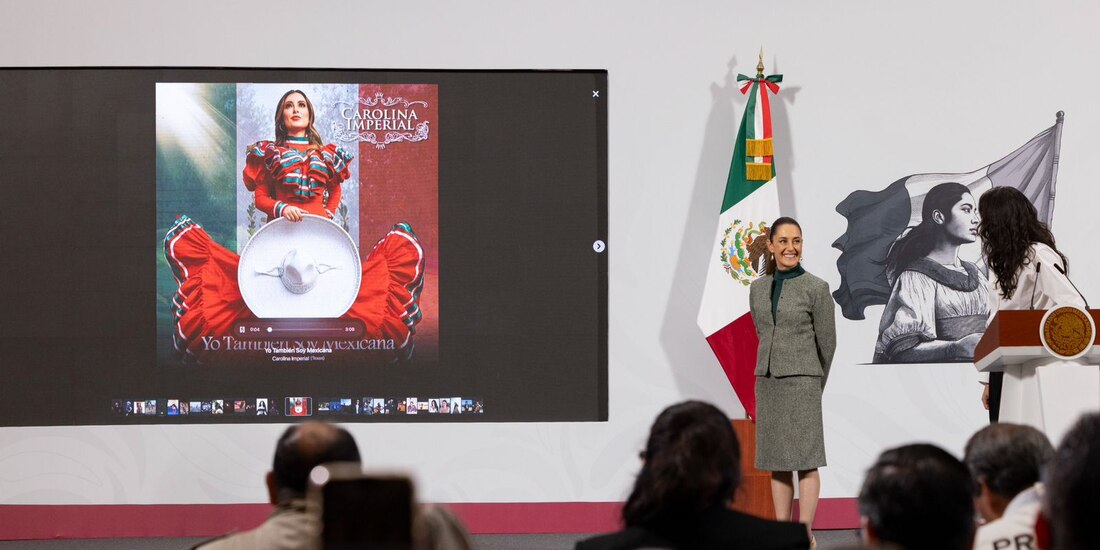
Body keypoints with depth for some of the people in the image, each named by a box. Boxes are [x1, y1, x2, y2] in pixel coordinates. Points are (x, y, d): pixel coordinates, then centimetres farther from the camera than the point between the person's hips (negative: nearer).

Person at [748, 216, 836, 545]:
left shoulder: (816, 289, -6)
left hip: (801, 382, -5)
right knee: (775, 460, 6)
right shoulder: (758, 289, 8)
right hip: (768, 380, 5)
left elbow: (827, 342, 1)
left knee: (805, 459, -4)